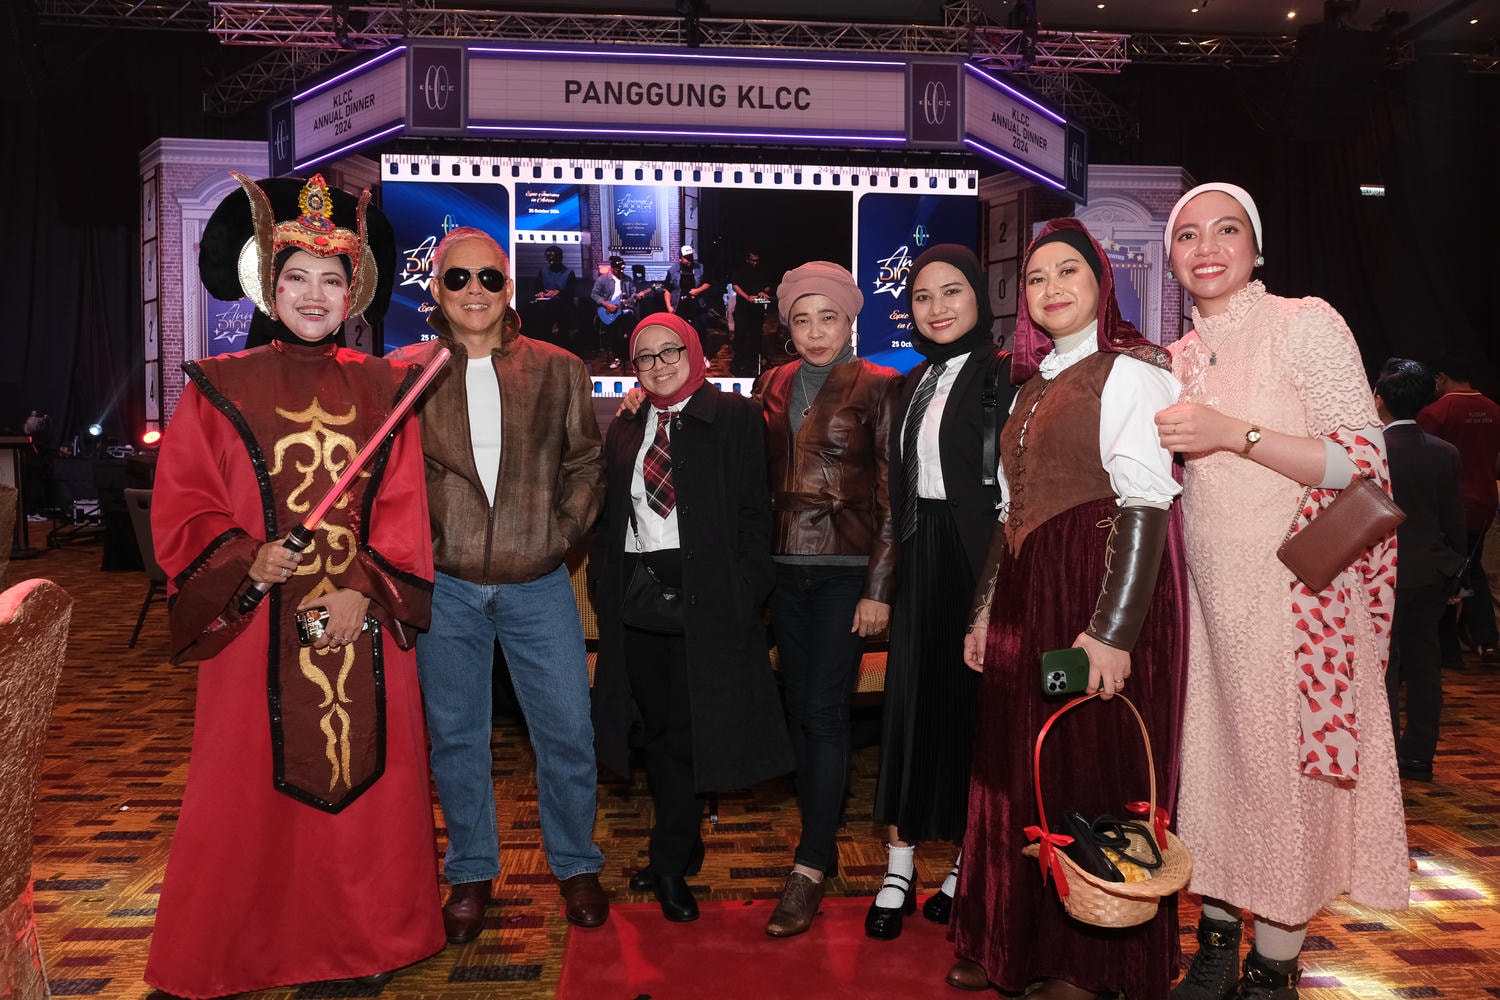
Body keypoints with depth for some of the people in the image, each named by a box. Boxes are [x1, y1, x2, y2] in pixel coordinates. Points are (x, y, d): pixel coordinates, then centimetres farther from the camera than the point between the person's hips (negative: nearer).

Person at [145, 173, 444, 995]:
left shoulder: (381, 389, 8)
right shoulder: (220, 390, 4)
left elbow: (402, 507, 3)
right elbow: (181, 505, 1)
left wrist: (366, 589, -10)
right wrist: (244, 562, -15)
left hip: (364, 622, 1)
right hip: (259, 622, -1)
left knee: (366, 776, 7)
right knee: (253, 787, 6)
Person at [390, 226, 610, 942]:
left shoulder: (558, 370, 4)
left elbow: (586, 462, 7)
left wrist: (564, 533, -4)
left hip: (537, 584, 0)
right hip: (444, 585, 0)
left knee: (567, 729, 5)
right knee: (456, 735, 10)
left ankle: (575, 865, 27)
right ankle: (470, 873, 30)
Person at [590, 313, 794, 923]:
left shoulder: (735, 418, 0)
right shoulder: (624, 431, 15)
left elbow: (754, 510, -4)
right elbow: (608, 518, 16)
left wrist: (746, 591, -12)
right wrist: (606, 585, 4)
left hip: (706, 591, -5)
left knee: (689, 724, -3)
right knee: (655, 724, 11)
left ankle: (670, 864, 11)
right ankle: (682, 845, 28)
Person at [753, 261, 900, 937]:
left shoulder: (878, 388, -3)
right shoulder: (773, 386, 10)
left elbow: (891, 496, -6)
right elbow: (761, 479, 13)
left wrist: (879, 588, -10)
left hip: (845, 570, -5)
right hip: (785, 569, 5)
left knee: (824, 712, -6)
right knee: (799, 710, 10)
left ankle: (809, 869, 1)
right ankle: (823, 843, 23)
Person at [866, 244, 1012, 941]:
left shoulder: (1005, 376, -7)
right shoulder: (914, 384, 15)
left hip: (979, 561, -6)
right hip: (919, 562, 6)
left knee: (974, 704, 3)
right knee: (911, 705, 6)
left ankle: (971, 866, 20)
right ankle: (898, 870, 15)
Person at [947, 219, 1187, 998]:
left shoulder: (1131, 371, -7)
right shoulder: (1032, 385, 17)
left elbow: (1145, 506, -16)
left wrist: (1111, 629, -23)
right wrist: (986, 610, 14)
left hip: (1103, 591, -8)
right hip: (1027, 597, 8)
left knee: (1093, 773, 1)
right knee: (1020, 768, 13)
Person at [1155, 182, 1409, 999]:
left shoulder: (1306, 323, -6)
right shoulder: (1177, 360, 11)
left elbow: (1364, 458, -13)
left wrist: (1232, 433, -22)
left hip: (1293, 589, -5)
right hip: (1204, 589, 5)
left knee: (1282, 770, 2)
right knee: (1208, 761, 10)